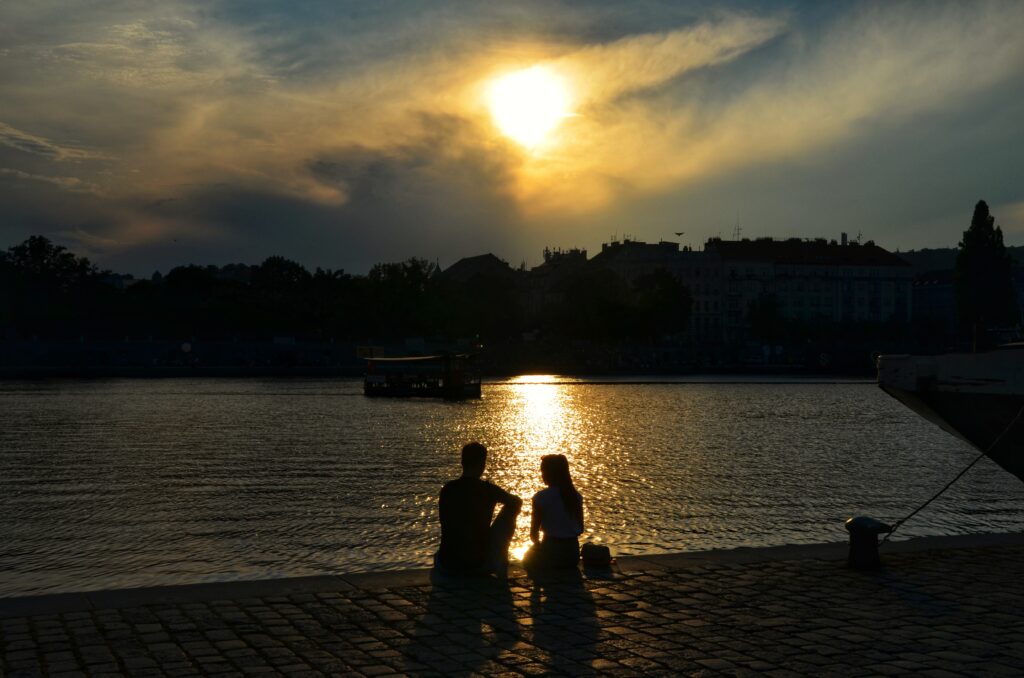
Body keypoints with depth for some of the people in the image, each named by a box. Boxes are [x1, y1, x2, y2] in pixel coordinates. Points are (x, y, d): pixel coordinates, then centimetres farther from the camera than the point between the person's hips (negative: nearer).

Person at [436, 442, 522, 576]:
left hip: (447, 565, 4)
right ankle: (501, 573, 19)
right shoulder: (488, 489, -8)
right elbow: (517, 502, 11)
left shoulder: (447, 489, -1)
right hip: (480, 564, -3)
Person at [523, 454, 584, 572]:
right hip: (573, 553, 5)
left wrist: (538, 543, 13)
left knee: (529, 558, 28)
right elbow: (580, 529, 9)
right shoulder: (576, 496, 2)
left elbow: (534, 533, -8)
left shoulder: (541, 497, -13)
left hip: (551, 554, -5)